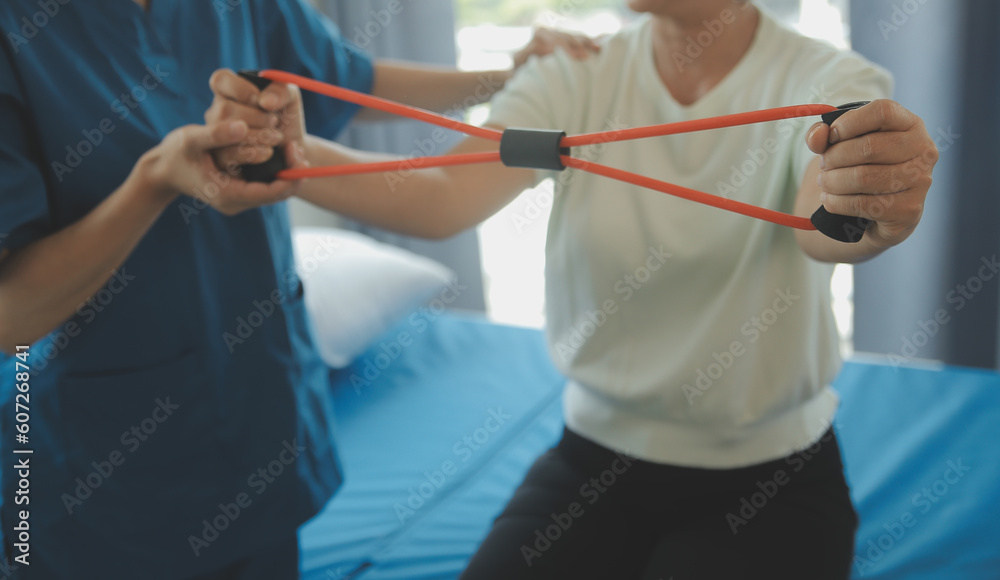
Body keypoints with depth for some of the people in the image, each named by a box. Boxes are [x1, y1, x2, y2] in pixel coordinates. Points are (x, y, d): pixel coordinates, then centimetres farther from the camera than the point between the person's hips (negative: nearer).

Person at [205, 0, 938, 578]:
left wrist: (871, 209, -57)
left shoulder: (826, 83, -12)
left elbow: (818, 226, -34)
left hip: (768, 484, -2)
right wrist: (298, 158, -37)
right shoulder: (578, 78, -4)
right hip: (598, 454, 3)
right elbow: (445, 196, -19)